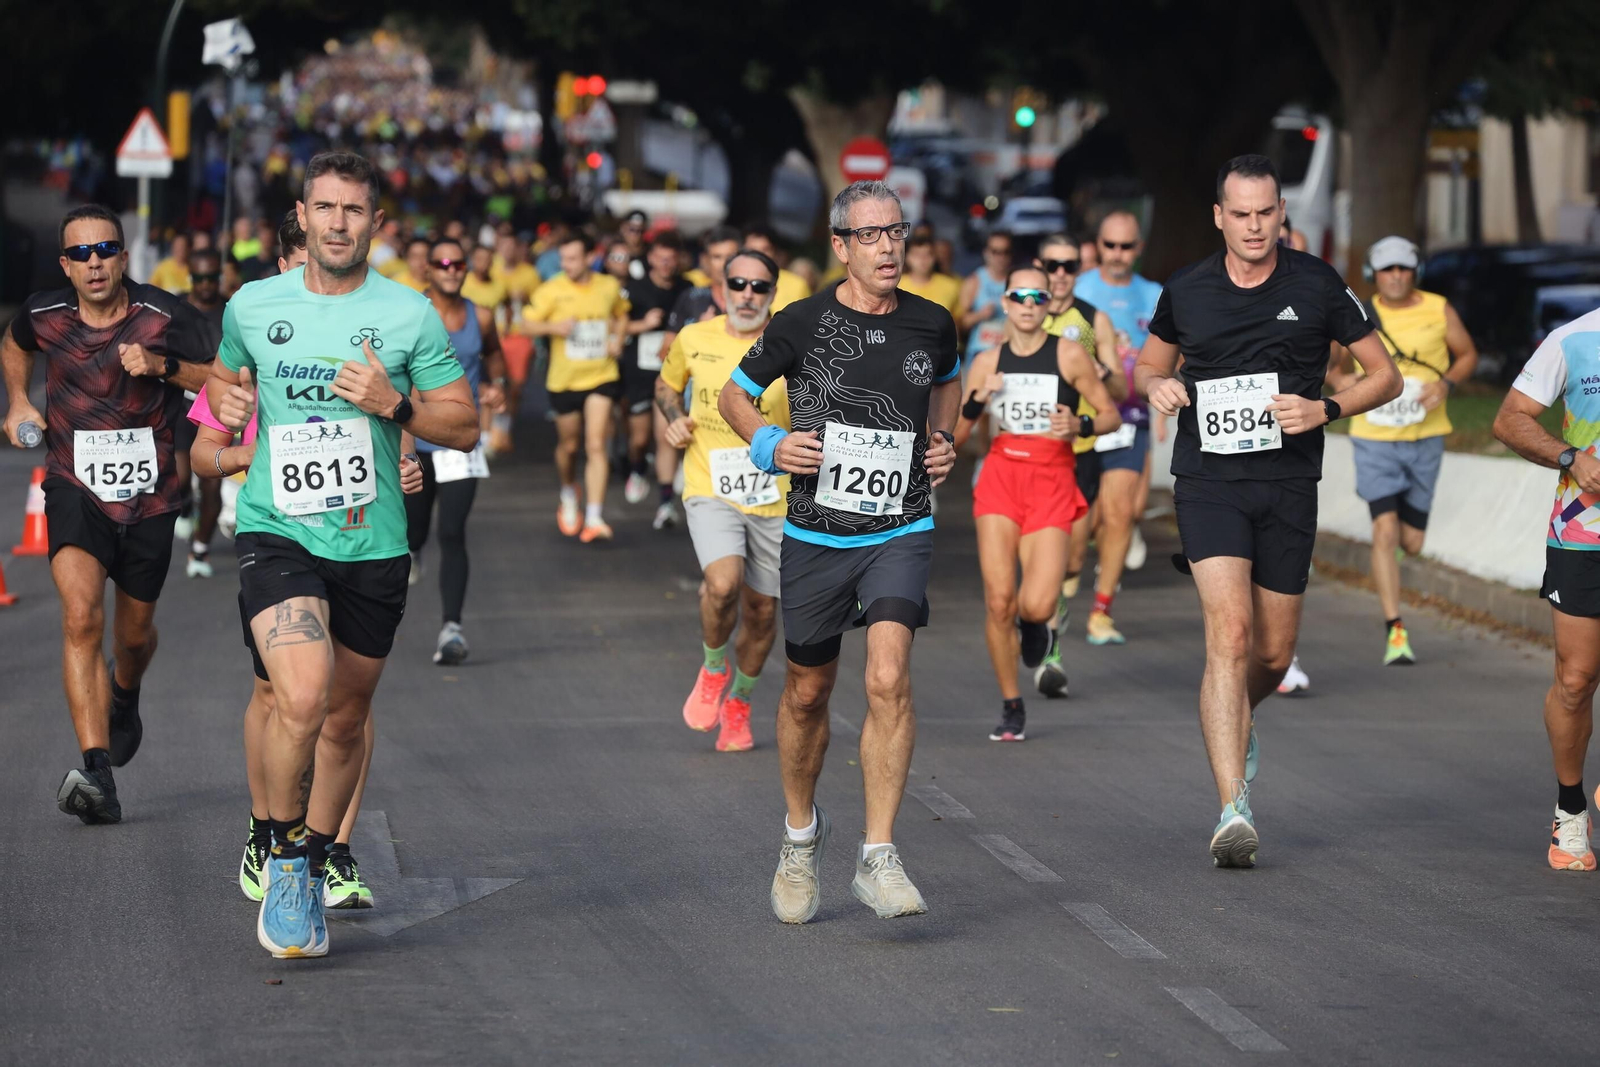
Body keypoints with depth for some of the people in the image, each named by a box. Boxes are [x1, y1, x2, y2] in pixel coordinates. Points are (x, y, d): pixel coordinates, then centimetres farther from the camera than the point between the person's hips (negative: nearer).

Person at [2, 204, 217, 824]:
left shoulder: (164, 315, -11)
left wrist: (162, 366, -20)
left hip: (150, 494, 1)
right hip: (75, 488, -1)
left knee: (133, 631, 17)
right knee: (81, 619, -22)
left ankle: (124, 699, 55)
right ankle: (96, 774, -30)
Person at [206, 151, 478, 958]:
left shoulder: (409, 314, 0)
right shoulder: (253, 306, 3)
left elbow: (465, 427, 3)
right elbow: (223, 375, 23)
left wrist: (394, 404, -14)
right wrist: (224, 401, 0)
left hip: (372, 543, 2)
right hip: (277, 531, -2)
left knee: (347, 717, 13)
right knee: (301, 697, -23)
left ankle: (312, 866, 35)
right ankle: (284, 854, -1)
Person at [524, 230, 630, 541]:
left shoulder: (610, 287, 1)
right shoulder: (552, 290, -6)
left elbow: (621, 314, 21)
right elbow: (529, 323, -2)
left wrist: (618, 338, 3)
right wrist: (553, 327, -22)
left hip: (601, 377, 0)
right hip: (564, 379, 0)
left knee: (596, 445, -12)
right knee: (568, 445, 13)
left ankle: (594, 518, -15)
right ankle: (569, 497, 43)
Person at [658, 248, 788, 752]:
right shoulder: (694, 339, 0)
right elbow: (666, 385, 21)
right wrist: (674, 419, 1)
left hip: (774, 498, 1)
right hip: (710, 490, -1)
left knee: (761, 610, 8)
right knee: (723, 584, -26)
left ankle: (739, 703, 34)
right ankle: (713, 668, 5)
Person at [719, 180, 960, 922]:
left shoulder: (931, 324, 1)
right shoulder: (801, 324, -7)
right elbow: (734, 396, 8)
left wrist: (941, 439, 8)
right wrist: (768, 444, -10)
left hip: (900, 532, 0)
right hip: (815, 533, 0)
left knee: (889, 678, -19)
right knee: (807, 693, 12)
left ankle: (877, 859, -14)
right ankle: (801, 831, 38)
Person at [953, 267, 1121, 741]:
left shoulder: (1070, 354, -1)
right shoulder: (988, 362, 8)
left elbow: (1111, 416, 3)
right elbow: (956, 437, 9)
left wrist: (1080, 425, -17)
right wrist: (977, 400, -10)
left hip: (1053, 482, -2)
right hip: (1000, 476, 2)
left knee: (1036, 606, -15)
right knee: (998, 600, -7)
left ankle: (1032, 625, 26)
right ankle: (1011, 707, 10)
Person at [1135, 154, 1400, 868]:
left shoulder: (1317, 286, 0)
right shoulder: (1185, 291, 3)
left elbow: (1386, 376, 6)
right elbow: (1149, 364, 21)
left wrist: (1325, 409, -11)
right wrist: (1156, 387, -3)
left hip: (1289, 484, 1)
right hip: (1209, 480, -1)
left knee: (1273, 654, 9)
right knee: (1229, 631, -18)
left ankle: (1231, 721, 46)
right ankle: (1234, 811, -23)